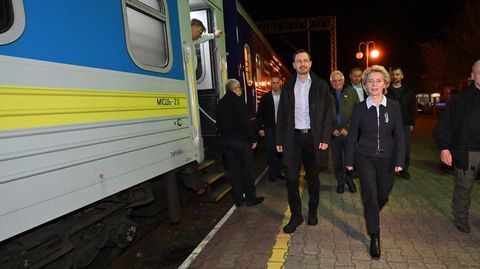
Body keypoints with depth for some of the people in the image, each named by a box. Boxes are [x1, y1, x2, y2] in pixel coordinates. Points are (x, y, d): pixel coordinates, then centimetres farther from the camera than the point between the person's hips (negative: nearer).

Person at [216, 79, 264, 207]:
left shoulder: (220, 103, 11)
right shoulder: (237, 101, -11)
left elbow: (219, 124, 14)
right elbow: (246, 122, -17)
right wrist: (253, 138, -11)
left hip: (226, 140, 7)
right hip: (241, 140, -6)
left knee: (234, 170, 12)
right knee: (247, 170, 4)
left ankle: (238, 199, 19)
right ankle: (251, 198, 13)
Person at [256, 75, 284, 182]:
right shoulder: (265, 97, 3)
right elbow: (259, 114, 3)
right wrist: (260, 128, -5)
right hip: (269, 129, 0)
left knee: (280, 151, 7)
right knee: (271, 152, -1)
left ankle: (278, 171, 19)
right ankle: (272, 173, 10)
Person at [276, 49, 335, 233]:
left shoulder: (321, 85, 1)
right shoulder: (288, 87, 7)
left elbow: (329, 113, -1)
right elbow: (282, 115, 7)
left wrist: (325, 138, -10)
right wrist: (280, 140, 2)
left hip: (313, 137, -1)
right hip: (293, 137, 1)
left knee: (313, 178, 11)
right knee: (291, 178, -2)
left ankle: (313, 211, 31)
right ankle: (296, 215, 14)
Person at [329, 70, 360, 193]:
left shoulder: (351, 93, 4)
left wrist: (347, 128, -9)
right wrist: (332, 129, -6)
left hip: (349, 132, -1)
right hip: (334, 133, 1)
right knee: (336, 160, 7)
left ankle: (349, 179, 25)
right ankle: (340, 182, 24)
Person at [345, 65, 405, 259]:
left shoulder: (394, 106, -3)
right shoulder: (359, 108, -5)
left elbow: (399, 135, -1)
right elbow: (352, 136, 0)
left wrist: (400, 160, -6)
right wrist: (349, 160, 2)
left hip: (387, 158, 2)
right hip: (365, 158, -2)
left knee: (383, 195, 14)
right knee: (370, 196, -5)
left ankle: (371, 214, 48)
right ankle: (374, 238, 9)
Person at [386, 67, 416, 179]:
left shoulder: (408, 91, 9)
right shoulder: (386, 91, 2)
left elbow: (412, 108, 9)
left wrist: (412, 123, 4)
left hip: (405, 125, 2)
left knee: (406, 148, 4)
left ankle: (404, 169, 17)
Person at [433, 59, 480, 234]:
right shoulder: (459, 99, 0)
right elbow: (444, 125, -3)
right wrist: (444, 148, -11)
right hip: (466, 152, -2)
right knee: (463, 187, 10)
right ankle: (460, 219, 27)